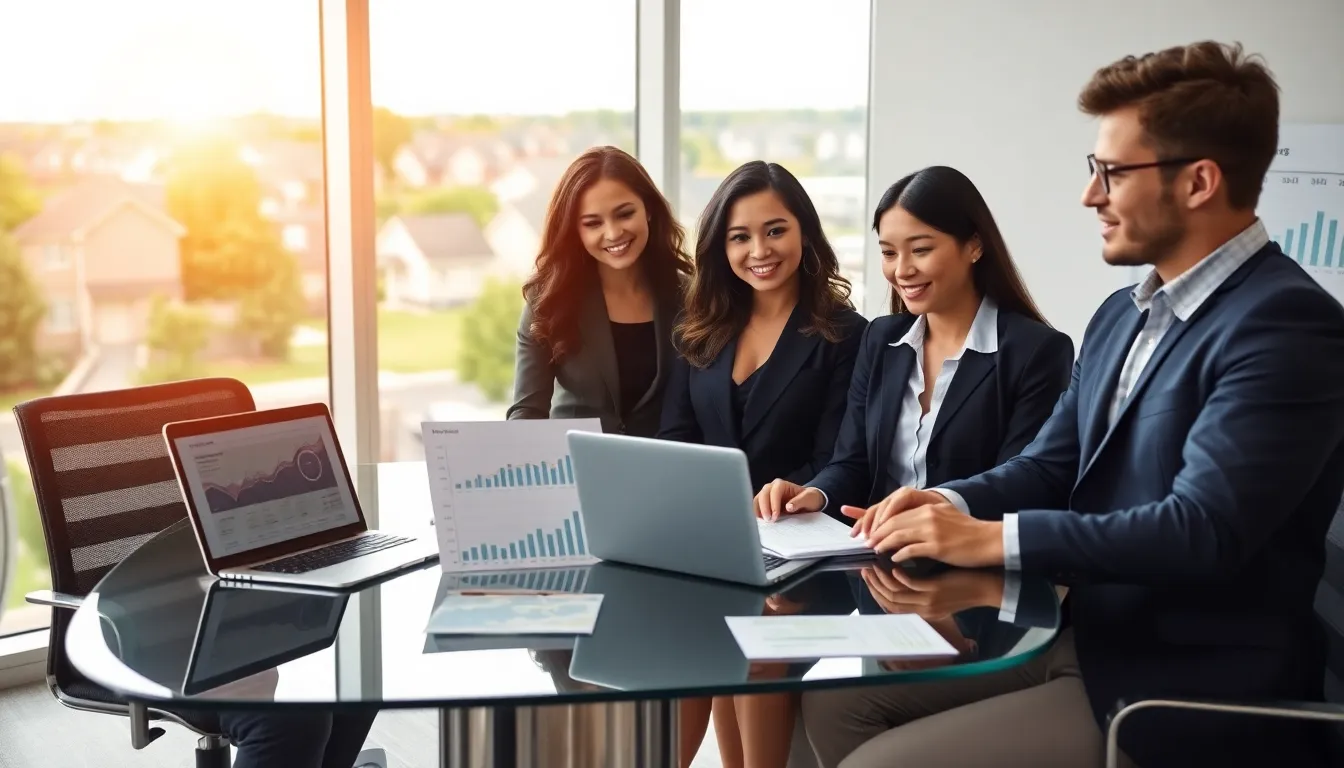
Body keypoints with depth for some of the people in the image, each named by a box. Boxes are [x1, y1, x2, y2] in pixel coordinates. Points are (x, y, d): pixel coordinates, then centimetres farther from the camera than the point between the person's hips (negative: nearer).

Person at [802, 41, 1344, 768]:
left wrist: (991, 538, -23)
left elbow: (1204, 530, -27)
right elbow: (1050, 465, 15)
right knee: (841, 697, 6)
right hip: (1084, 636, 9)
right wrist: (950, 503, -6)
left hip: (1186, 689, -9)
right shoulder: (1122, 314, 12)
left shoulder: (1286, 324, -18)